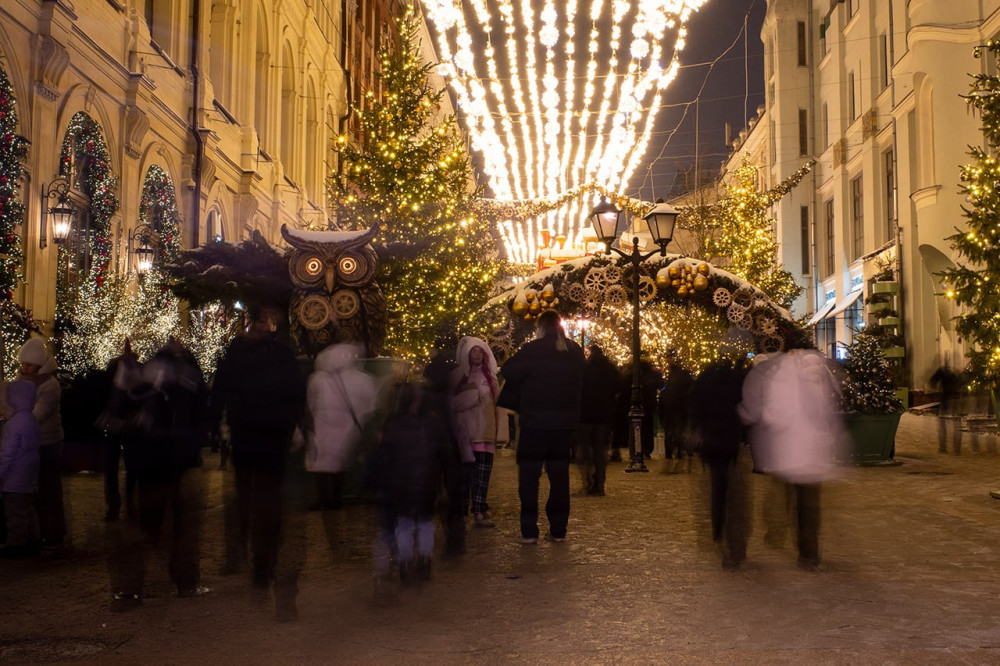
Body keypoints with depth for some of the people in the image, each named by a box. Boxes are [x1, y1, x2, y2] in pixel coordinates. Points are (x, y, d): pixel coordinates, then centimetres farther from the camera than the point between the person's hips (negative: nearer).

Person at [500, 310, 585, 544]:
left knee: (529, 476, 4)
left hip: (535, 422, -4)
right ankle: (558, 529, 14)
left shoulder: (532, 351, -13)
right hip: (565, 422, 4)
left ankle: (529, 531, 1)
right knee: (559, 476, 12)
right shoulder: (575, 352, 4)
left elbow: (509, 372, -10)